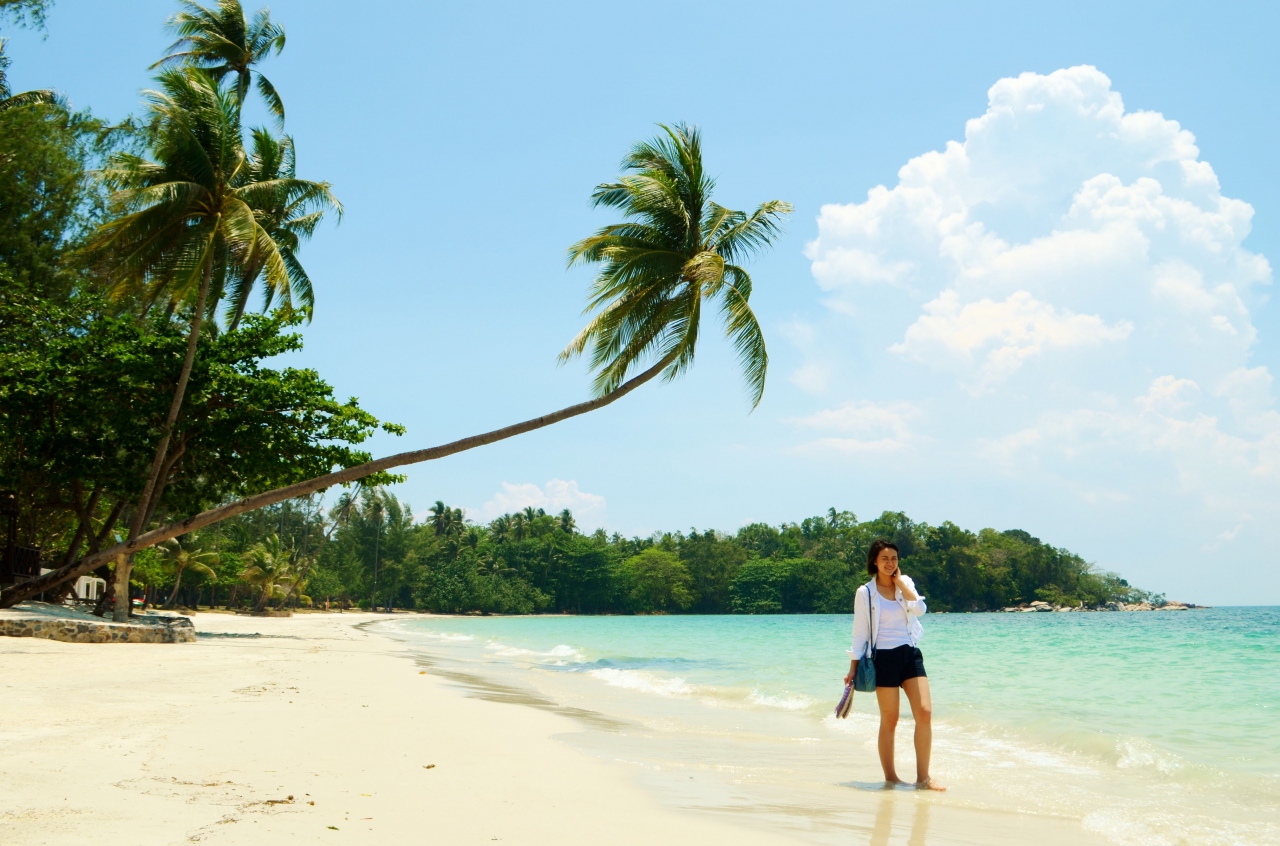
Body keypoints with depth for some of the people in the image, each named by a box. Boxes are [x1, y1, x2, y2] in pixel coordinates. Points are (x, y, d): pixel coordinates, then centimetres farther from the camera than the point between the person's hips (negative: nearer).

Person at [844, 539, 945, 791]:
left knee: (925, 713, -8)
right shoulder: (865, 593, -1)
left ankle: (923, 778, -3)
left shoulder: (906, 583, 10)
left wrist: (900, 582, -7)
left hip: (911, 655, 3)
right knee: (889, 720, 1)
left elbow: (919, 609, -9)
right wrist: (853, 668, -2)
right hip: (885, 658, -3)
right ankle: (890, 778, 12)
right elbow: (860, 633, 1)